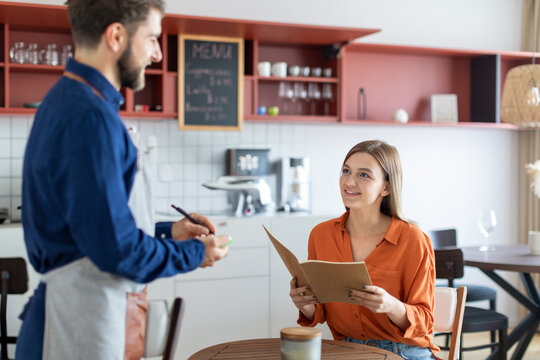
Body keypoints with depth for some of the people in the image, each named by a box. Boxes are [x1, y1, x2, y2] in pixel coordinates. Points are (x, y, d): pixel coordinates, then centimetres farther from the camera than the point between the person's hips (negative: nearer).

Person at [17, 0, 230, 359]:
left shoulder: (65, 101, 12)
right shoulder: (89, 118, -21)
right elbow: (118, 249, -22)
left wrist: (166, 232, 12)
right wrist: (196, 253, -6)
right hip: (81, 320, -10)